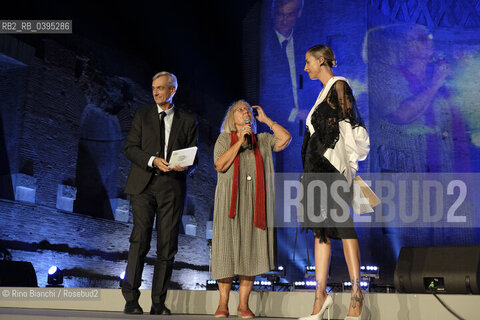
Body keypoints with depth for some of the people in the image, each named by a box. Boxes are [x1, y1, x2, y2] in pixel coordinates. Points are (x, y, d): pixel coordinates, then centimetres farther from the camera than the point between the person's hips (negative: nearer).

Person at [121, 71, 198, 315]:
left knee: (167, 245, -2)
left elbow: (194, 158, 12)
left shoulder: (188, 122, 14)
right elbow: (130, 148, 5)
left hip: (173, 187, 1)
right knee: (140, 240, -10)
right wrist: (153, 161, -11)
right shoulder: (142, 115, 14)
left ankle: (159, 303, 3)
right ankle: (131, 299, -6)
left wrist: (185, 166, -11)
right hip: (144, 184, -1)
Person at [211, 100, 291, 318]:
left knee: (251, 250, -2)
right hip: (231, 200, -2)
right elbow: (220, 165, -4)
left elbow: (285, 138, 3)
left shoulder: (262, 140, 18)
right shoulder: (224, 139, 12)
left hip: (254, 202, 2)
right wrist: (240, 141, -8)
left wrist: (265, 119, 10)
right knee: (228, 247, -5)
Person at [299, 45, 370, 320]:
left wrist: (348, 163, -15)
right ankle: (321, 293, 6)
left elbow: (347, 125, -11)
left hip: (333, 165, -9)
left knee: (342, 225, -10)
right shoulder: (325, 91, 22)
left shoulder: (339, 86, -3)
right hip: (319, 168, 9)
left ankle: (356, 292, -7)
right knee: (321, 229, 5)